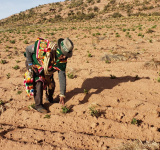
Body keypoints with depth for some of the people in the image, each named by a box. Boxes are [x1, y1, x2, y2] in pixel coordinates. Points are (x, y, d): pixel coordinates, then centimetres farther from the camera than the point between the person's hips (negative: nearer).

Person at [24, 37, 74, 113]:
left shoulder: (62, 60, -28)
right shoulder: (42, 47, -41)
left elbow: (62, 76, -24)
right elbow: (27, 49, -21)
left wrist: (62, 94, -26)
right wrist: (30, 64, -22)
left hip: (46, 68, 4)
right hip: (33, 64, -3)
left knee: (51, 84, -2)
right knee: (39, 83, -21)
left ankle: (49, 98, 31)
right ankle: (38, 105, -5)